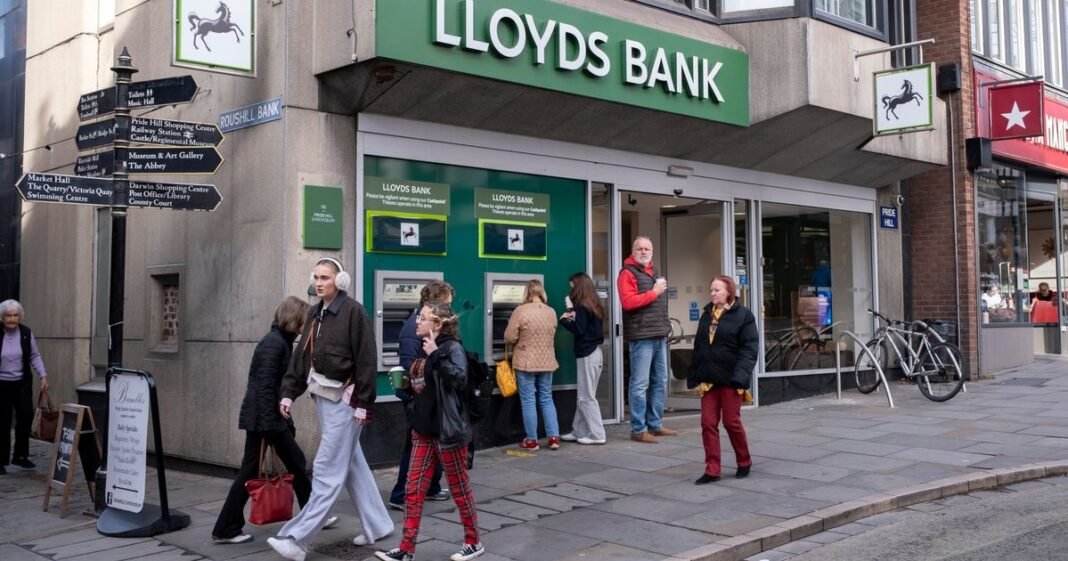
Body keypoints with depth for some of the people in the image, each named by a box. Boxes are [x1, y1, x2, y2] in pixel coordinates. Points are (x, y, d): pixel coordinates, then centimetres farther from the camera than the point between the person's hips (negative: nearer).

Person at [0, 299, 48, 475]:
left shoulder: (26, 333, -1)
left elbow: (35, 356, 6)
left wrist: (43, 376, -2)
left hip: (22, 383, 2)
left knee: (26, 416, -6)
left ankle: (20, 456, 10)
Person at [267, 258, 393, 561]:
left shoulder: (354, 312, -12)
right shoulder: (315, 314, 12)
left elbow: (366, 360, -14)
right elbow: (301, 356, 14)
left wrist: (363, 404, -16)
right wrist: (288, 393, 7)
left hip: (344, 398, -9)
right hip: (323, 396, 9)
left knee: (328, 469, -4)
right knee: (352, 463, 14)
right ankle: (378, 525, 24)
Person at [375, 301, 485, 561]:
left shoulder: (452, 347, -12)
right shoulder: (423, 348, 10)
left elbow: (460, 379, -30)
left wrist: (436, 355, -28)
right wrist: (405, 384, 6)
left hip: (447, 428, -8)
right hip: (424, 428, 8)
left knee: (460, 488, 6)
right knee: (414, 490, 6)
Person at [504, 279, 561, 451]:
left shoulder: (520, 311, -14)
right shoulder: (551, 312, 1)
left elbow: (509, 338, -11)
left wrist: (520, 342, 10)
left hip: (526, 362, -4)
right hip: (547, 362, 4)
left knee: (528, 401, 3)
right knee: (547, 400, 13)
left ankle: (531, 441, 8)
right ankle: (554, 437, 12)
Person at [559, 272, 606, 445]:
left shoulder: (582, 306, -13)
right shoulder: (594, 305, 13)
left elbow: (579, 330, -17)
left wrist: (564, 320, -4)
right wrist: (574, 318, 8)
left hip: (587, 355, -9)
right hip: (594, 352, 9)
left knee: (586, 397, -3)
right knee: (584, 396, 13)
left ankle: (596, 435, -1)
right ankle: (579, 432, 18)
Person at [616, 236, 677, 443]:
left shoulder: (654, 271, 20)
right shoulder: (627, 273, -6)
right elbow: (628, 302, -20)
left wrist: (665, 325, 19)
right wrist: (654, 292, -14)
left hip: (659, 335, 9)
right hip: (641, 336, -9)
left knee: (660, 382, 12)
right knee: (640, 384, -7)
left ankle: (655, 425, 21)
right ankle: (638, 430, -3)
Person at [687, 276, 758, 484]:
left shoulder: (743, 315, -5)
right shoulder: (706, 315, 12)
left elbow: (749, 348, -12)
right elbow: (698, 348, 15)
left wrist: (740, 377, -22)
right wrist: (694, 378, 10)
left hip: (730, 379, -5)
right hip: (708, 379, 5)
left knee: (731, 422, 3)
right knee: (708, 423, 2)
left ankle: (744, 462, 25)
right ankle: (712, 469, 8)